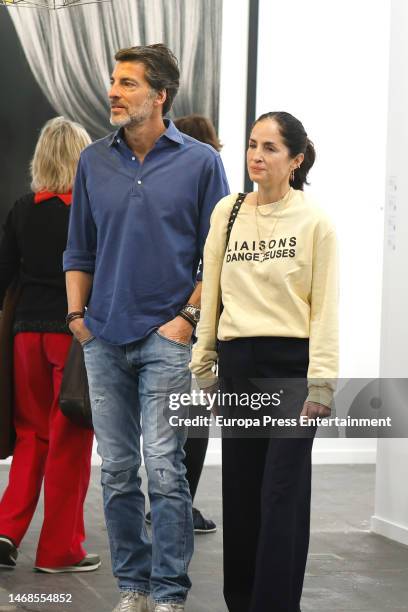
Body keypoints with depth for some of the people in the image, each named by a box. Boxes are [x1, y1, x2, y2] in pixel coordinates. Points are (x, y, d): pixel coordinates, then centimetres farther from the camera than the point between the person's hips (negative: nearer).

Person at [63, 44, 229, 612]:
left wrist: (188, 317, -8)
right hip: (104, 338, 4)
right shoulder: (95, 162, 10)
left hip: (166, 337, -4)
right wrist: (77, 315, 7)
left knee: (164, 468, -8)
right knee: (117, 471, 8)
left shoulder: (200, 162, -1)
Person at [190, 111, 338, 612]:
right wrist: (204, 363, 10)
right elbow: (211, 293, 10)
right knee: (239, 489, 10)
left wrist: (321, 381, -12)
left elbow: (325, 306, -7)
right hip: (237, 364, 4)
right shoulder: (227, 212, 6)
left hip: (291, 364, -4)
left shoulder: (314, 222, -5)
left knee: (282, 492, -4)